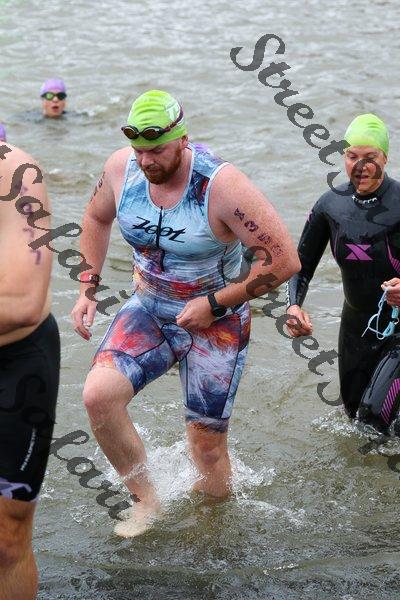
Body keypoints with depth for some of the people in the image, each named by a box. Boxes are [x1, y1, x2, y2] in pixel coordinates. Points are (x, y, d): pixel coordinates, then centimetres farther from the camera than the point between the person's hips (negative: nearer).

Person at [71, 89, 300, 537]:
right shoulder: (121, 168, -9)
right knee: (98, 395, -22)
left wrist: (214, 303, -20)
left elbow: (284, 260, -22)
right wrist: (87, 288, 6)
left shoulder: (221, 186, -25)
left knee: (207, 449, 2)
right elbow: (96, 218, 14)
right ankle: (144, 500, 0)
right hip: (148, 308, 4)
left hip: (216, 323, -4)